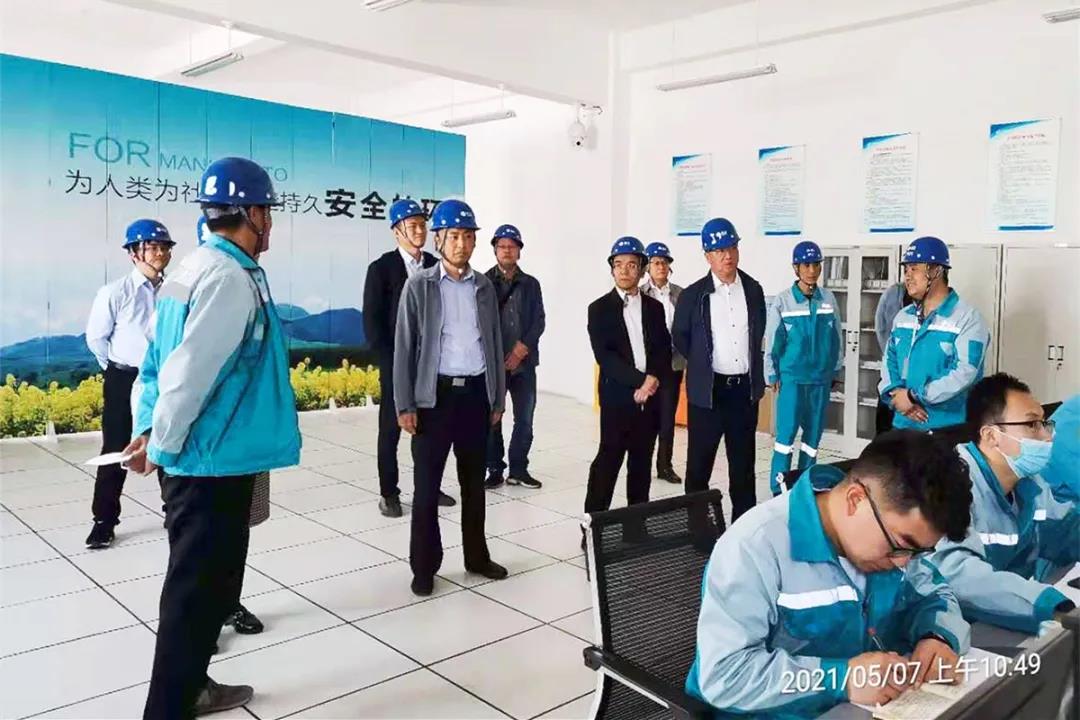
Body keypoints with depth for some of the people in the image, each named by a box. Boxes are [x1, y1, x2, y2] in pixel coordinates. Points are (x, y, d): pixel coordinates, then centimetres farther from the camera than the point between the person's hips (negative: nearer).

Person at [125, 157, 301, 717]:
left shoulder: (193, 268, 12)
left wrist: (148, 430, 9)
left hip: (192, 458, 10)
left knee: (198, 581, 21)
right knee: (199, 588, 1)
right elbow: (192, 369, -23)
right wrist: (163, 445, -11)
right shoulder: (231, 277, -18)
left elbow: (158, 359, 12)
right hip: (213, 461, -10)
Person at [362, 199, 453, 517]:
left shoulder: (436, 267, 7)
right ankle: (389, 493, 14)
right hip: (397, 363, -4)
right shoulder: (381, 268, -5)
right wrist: (390, 360, -12)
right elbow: (372, 320, -7)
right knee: (391, 429, 4)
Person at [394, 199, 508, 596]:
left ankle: (477, 556, 28)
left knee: (474, 482, 14)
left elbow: (495, 343, 12)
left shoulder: (484, 286, 8)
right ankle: (424, 566, 16)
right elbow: (404, 347, -4)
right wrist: (405, 405, -8)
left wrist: (498, 398, 10)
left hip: (476, 393, 3)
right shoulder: (419, 285, -2)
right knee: (427, 485, 4)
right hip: (435, 394, -3)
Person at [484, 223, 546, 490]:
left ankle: (518, 470, 17)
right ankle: (495, 470, 13)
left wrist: (520, 350, -9)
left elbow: (539, 321, 4)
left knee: (525, 419, 6)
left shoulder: (531, 283, 10)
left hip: (524, 362, 2)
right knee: (491, 419, 2)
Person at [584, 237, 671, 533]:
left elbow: (664, 351, 7)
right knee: (608, 461, -4)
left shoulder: (654, 307, 11)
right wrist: (639, 380, -18)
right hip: (617, 397, -4)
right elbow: (604, 356, -10)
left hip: (650, 397, 4)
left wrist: (653, 380, -11)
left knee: (642, 463, 10)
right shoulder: (599, 308, -1)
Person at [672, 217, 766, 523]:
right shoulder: (693, 295, -6)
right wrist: (701, 364, 7)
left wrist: (754, 374, 14)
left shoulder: (753, 289, 4)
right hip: (708, 389, -3)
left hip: (745, 388, 3)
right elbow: (679, 337, 5)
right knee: (699, 462, 5)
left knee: (743, 461, 13)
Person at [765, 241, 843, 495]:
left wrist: (835, 370, 11)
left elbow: (837, 337, 9)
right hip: (792, 377, -3)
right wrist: (772, 375, 1)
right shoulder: (783, 301, -7)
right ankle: (779, 491, 2)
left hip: (821, 378, 4)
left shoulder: (829, 298, 1)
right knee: (786, 433, -6)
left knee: (814, 434, 10)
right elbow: (773, 340, -2)